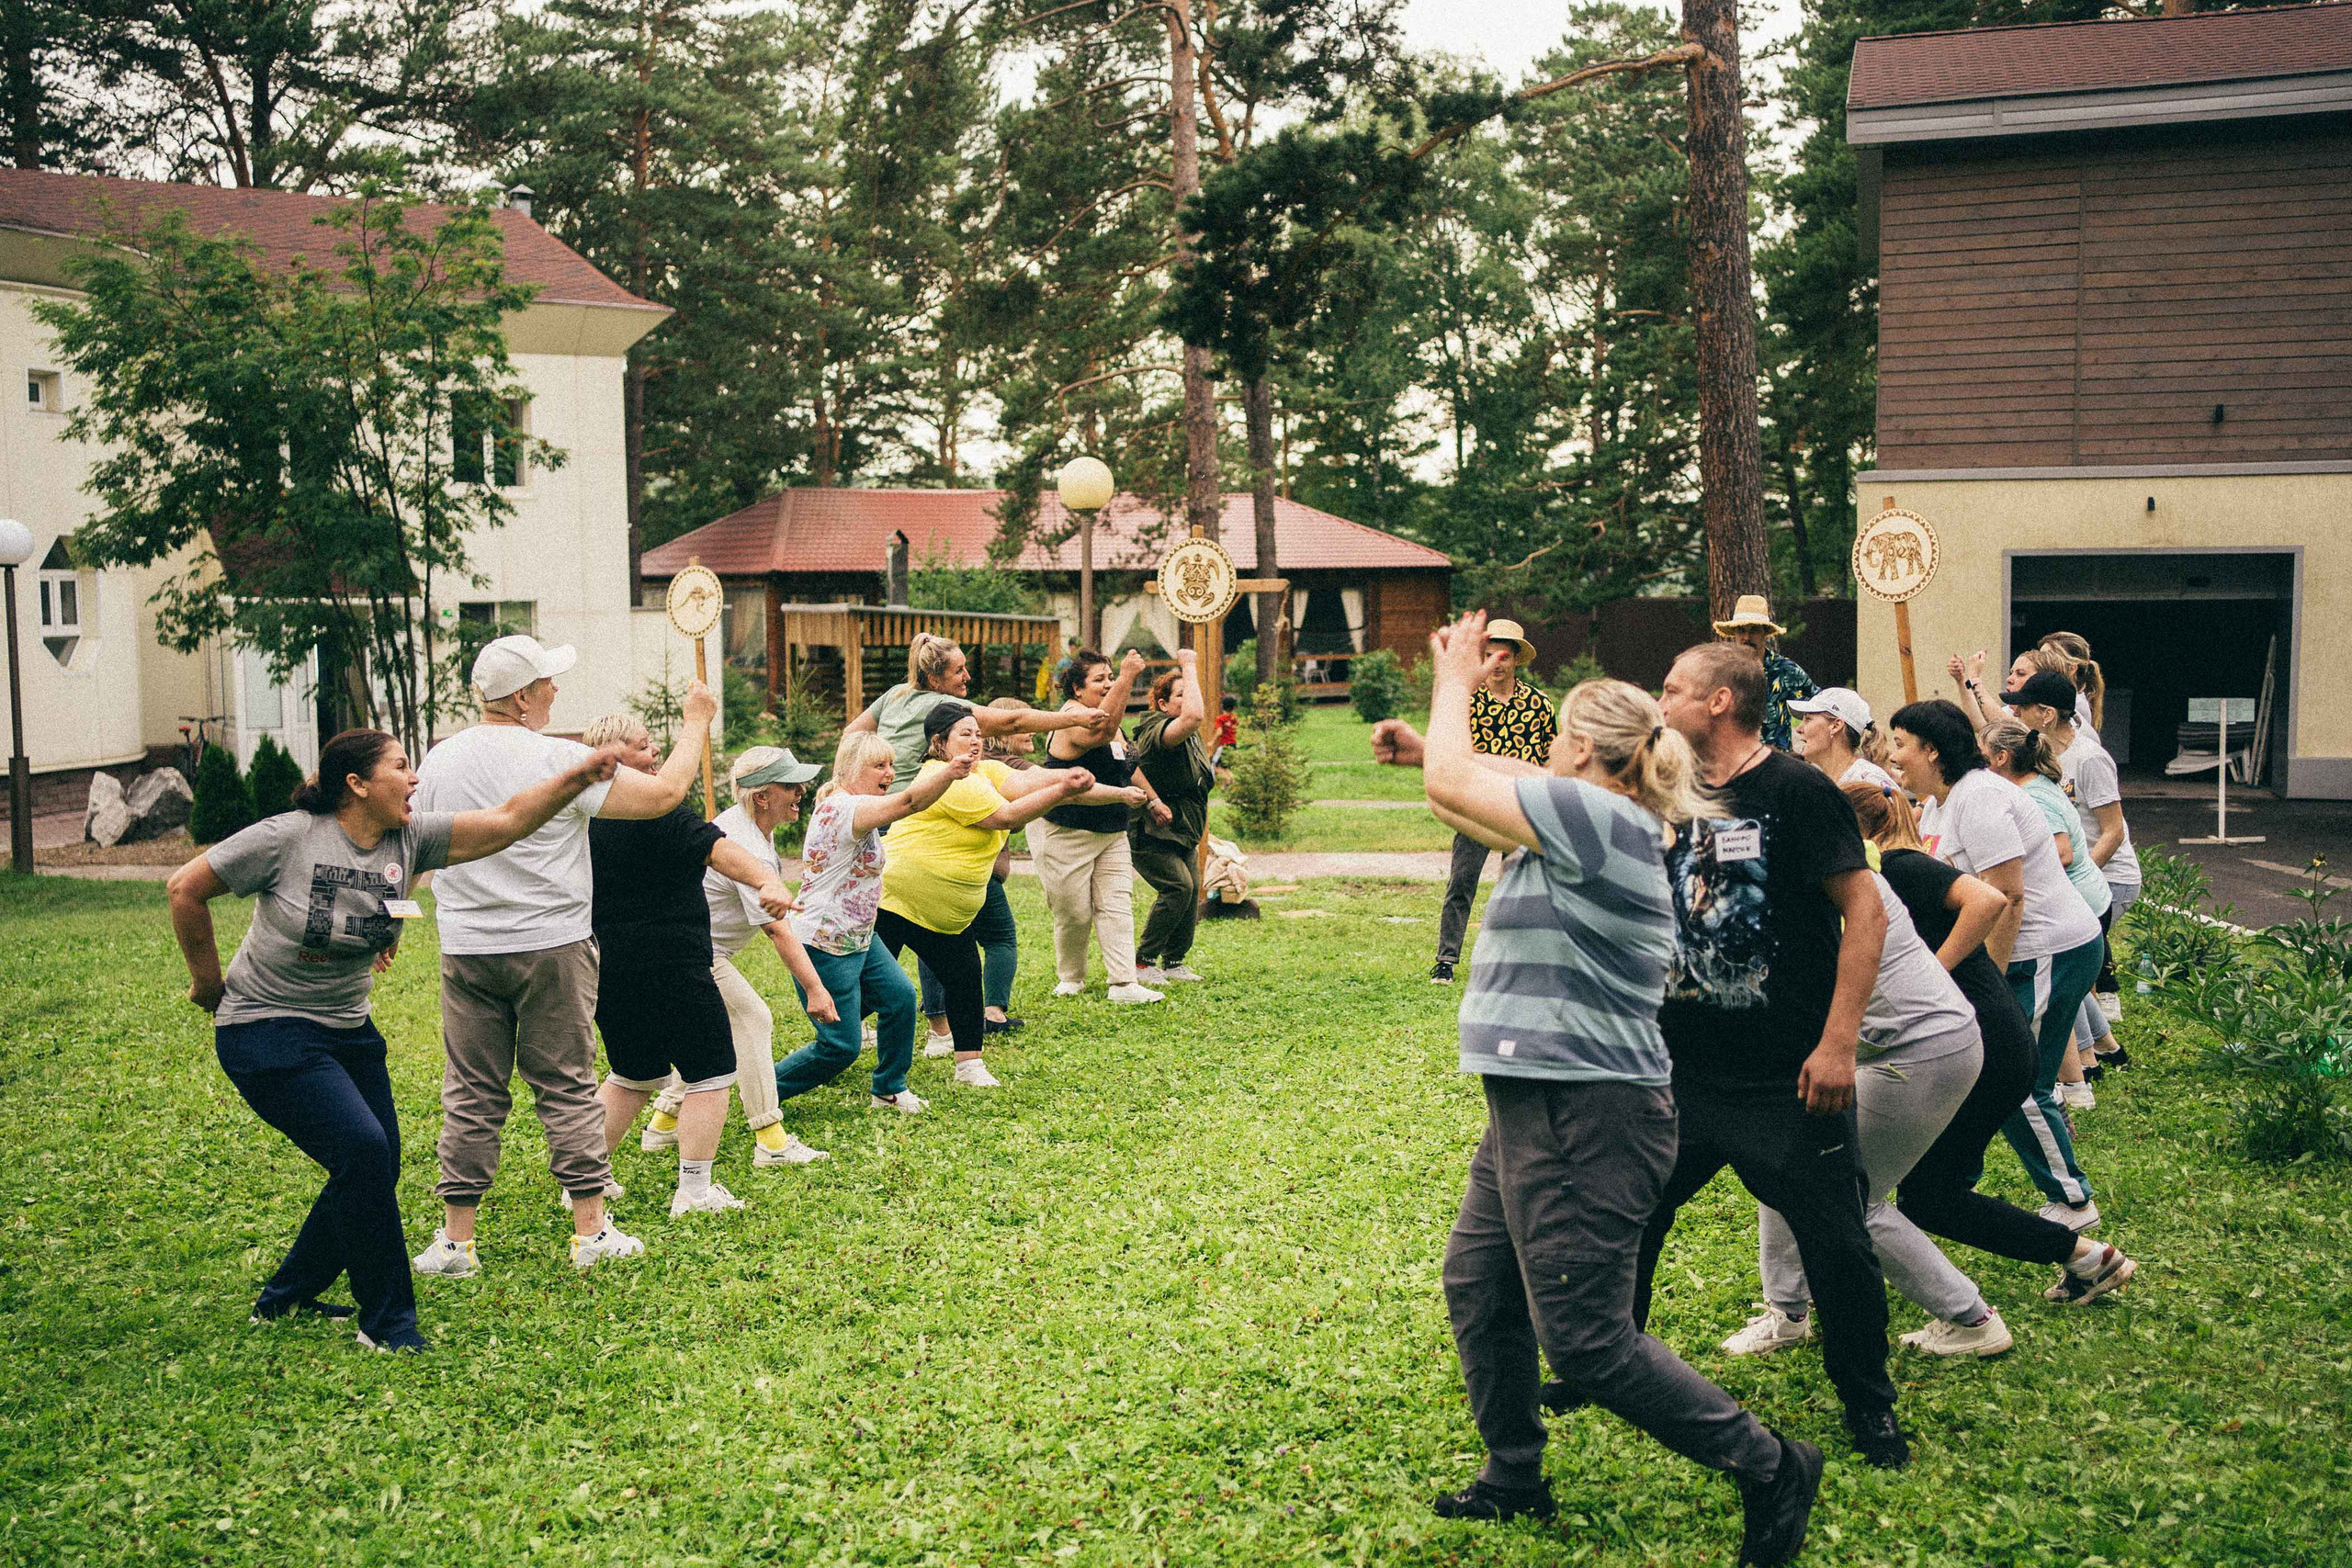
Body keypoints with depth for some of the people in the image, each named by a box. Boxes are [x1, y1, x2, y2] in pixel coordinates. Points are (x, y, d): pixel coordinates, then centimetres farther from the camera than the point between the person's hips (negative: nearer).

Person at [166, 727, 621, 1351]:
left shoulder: (410, 839, -5)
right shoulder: (287, 838, -18)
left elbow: (507, 820, -14)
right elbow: (185, 889, -9)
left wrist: (583, 773, -28)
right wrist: (210, 983, -1)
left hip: (348, 1030, 7)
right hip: (268, 1032, -7)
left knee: (375, 1169, 8)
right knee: (362, 1149, -19)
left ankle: (286, 1299, 30)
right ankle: (386, 1321, -4)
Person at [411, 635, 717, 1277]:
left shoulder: (437, 761, 3)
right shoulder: (558, 759, -13)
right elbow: (664, 793, -10)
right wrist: (696, 722, 3)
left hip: (466, 952, 4)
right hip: (552, 946, -4)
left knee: (471, 1096, 8)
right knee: (567, 1089, 5)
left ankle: (456, 1240, 11)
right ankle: (591, 1230, 9)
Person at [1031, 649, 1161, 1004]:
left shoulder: (1108, 721, 11)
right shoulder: (1072, 716, -18)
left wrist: (1150, 799, 27)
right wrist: (1127, 678, -49)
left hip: (1111, 833, 8)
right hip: (1066, 834, -8)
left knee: (1117, 905, -4)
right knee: (1074, 913, 0)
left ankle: (1123, 984, -8)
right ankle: (1070, 980, 22)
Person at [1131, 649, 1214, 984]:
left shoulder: (1192, 737, 11)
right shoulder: (1156, 732, -21)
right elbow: (1193, 716, -43)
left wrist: (1211, 773, 11)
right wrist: (1189, 666, -33)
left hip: (1184, 835, 9)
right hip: (1151, 836, -9)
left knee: (1191, 895, 4)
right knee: (1178, 886, -22)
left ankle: (1174, 962, 20)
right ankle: (1143, 962, -11)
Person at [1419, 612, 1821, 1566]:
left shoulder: (1596, 815, -17)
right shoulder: (1582, 831, 13)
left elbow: (1450, 785, -15)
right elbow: (1465, 793, 24)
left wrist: (1457, 682, 0)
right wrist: (1452, 700, 20)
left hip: (1584, 1117, -11)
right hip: (1537, 1109, 11)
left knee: (1586, 1341, -6)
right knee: (1477, 1289, 18)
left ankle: (1768, 1468, 7)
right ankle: (1515, 1477, 33)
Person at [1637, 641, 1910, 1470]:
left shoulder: (1797, 792, -12)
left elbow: (1865, 911, -14)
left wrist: (1839, 1041, -19)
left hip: (1787, 1079, -6)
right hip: (1681, 1067, 6)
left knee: (1835, 1244, 2)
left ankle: (1868, 1403, 23)